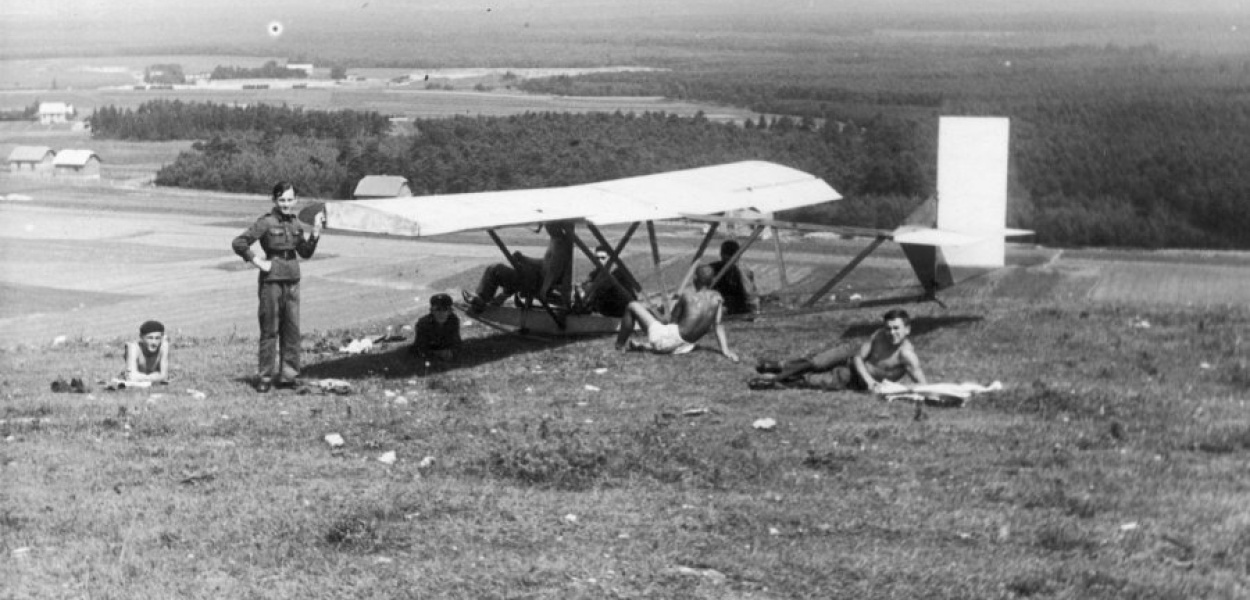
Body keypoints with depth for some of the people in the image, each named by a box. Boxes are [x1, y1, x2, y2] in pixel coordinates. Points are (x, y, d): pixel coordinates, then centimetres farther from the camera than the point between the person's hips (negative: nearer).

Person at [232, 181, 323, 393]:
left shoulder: (296, 224, 10)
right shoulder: (266, 222, -9)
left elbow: (306, 253, 13)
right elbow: (238, 243, -12)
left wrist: (316, 232, 1)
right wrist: (258, 262, -13)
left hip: (292, 281, 6)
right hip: (272, 280, -6)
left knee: (292, 329, 7)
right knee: (270, 330, -1)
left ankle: (287, 375, 16)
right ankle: (264, 377, 6)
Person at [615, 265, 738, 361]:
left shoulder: (687, 296, -12)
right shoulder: (716, 298, -1)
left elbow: (673, 320, -2)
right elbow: (717, 325, -4)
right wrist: (725, 349, -2)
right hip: (687, 346, 6)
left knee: (633, 306, 9)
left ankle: (620, 345, 20)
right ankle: (642, 346, 36)